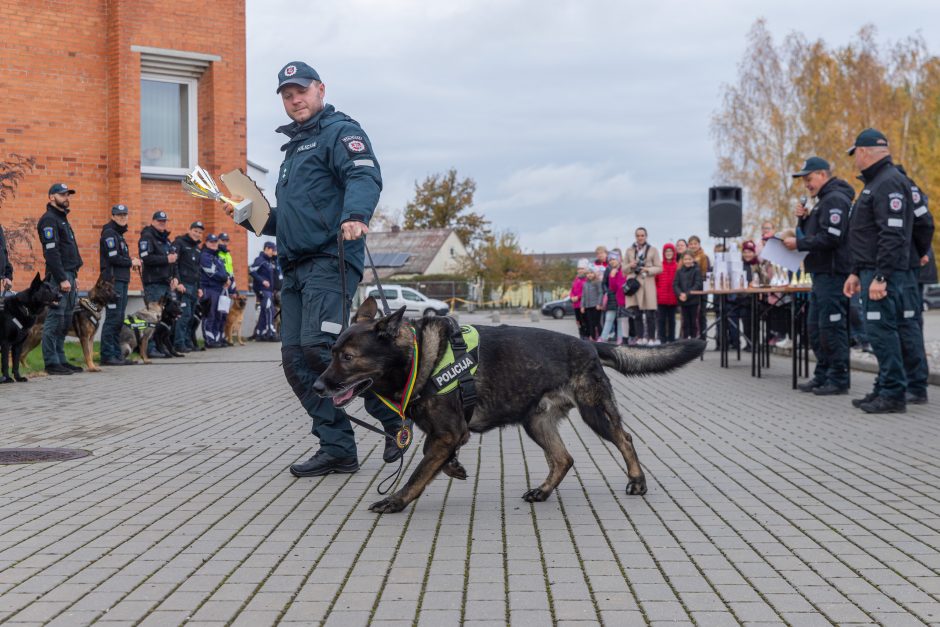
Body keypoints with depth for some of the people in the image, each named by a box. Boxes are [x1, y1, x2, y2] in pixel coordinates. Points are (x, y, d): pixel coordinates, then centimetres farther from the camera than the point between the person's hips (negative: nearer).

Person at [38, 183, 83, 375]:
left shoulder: (62, 219, 21)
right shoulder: (49, 220, -10)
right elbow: (51, 252, -18)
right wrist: (62, 279, -21)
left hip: (69, 274, 10)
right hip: (58, 276, -10)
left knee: (65, 321, 11)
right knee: (55, 319, -8)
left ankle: (60, 360, 16)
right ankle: (52, 363, -7)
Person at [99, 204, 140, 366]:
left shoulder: (119, 234, 22)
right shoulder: (109, 233, -8)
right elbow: (114, 258, -17)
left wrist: (131, 261, 3)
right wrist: (131, 263, -5)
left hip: (122, 281, 10)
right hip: (113, 280, -10)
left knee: (118, 320, 10)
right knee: (113, 318, -10)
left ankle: (116, 354, 14)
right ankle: (107, 355, -9)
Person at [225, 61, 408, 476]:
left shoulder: (340, 131, 1)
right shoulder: (294, 146, 28)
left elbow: (365, 177, -20)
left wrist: (354, 215, -39)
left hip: (330, 259, -9)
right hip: (295, 267, 9)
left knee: (319, 345, -23)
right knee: (296, 359, 1)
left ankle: (395, 414, -7)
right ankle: (337, 449, 5)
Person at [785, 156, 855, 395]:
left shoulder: (835, 200, -12)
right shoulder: (824, 201, 21)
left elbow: (830, 238, -21)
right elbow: (811, 234, 25)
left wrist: (798, 244, -15)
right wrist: (803, 218, 8)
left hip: (833, 274, -11)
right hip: (821, 273, 11)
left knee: (832, 328, -8)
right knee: (815, 327, 13)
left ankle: (838, 380, -4)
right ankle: (823, 375, 20)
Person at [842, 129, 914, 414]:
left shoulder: (889, 183, -13)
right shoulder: (875, 183, 21)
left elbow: (892, 235, -21)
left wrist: (880, 277, -25)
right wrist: (857, 272, 24)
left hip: (885, 273, -10)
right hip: (871, 271, 10)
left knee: (881, 330, -11)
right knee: (878, 331, 12)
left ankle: (894, 395, -8)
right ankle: (885, 390, 17)